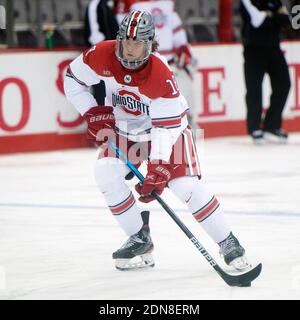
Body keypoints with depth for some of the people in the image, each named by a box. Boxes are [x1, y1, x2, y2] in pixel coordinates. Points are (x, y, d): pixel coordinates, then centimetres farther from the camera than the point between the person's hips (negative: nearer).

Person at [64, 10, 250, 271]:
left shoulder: (161, 74, -33)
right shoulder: (103, 55, -21)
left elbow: (167, 125, -32)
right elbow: (73, 79, -5)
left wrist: (158, 166, -39)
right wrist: (93, 113, -13)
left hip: (169, 125, -4)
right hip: (124, 129, 4)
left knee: (185, 185, -18)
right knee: (106, 172, -17)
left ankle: (229, 245, -4)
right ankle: (140, 240, -3)